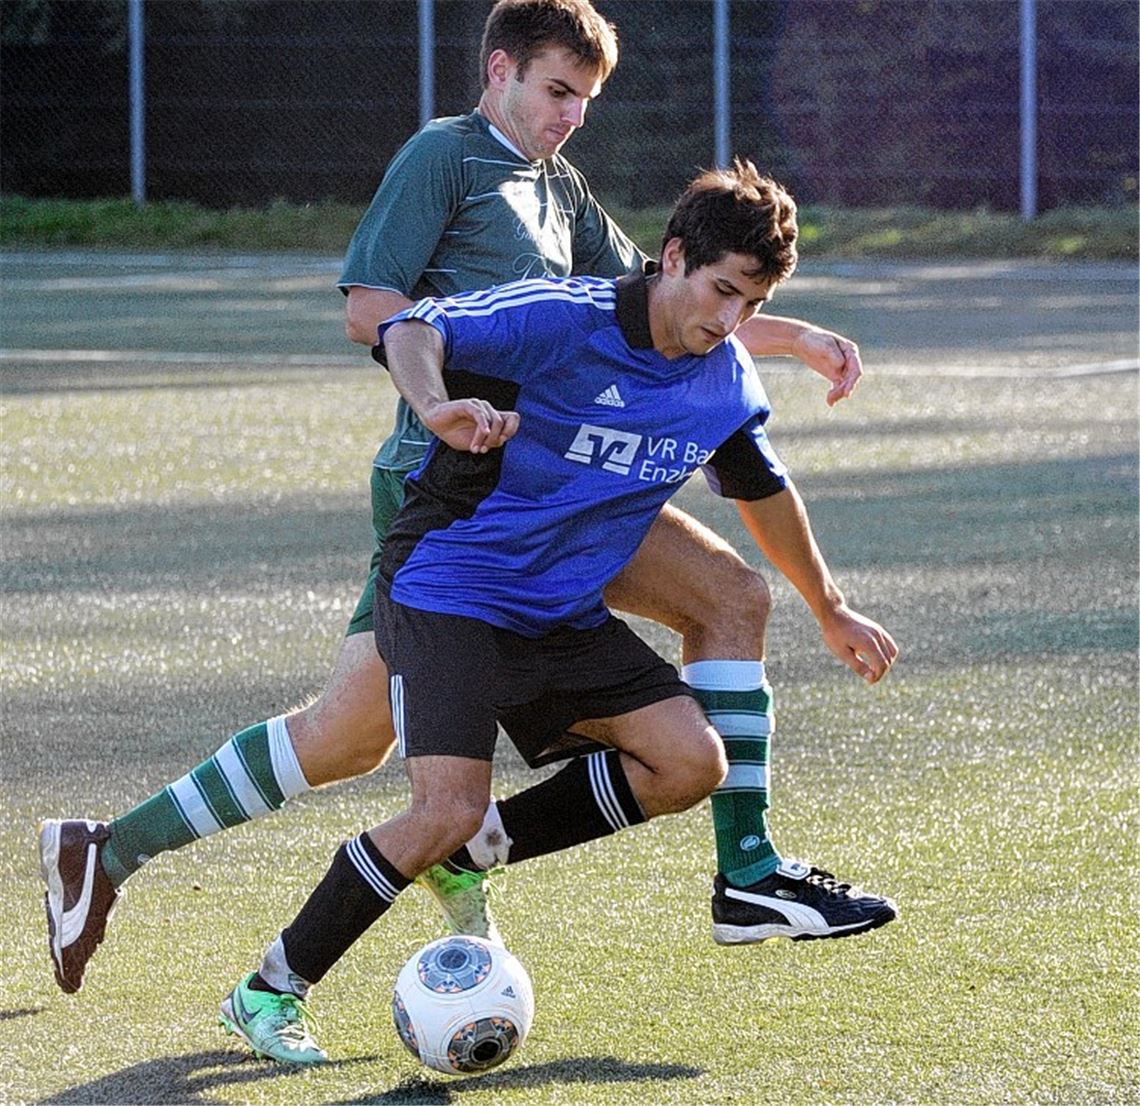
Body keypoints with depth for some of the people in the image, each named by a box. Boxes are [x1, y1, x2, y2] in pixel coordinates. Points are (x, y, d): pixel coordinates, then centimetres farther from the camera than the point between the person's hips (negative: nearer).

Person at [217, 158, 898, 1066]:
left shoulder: (726, 382, 2)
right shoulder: (562, 318, -20)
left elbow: (764, 492, 21)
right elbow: (412, 330, -32)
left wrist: (831, 608, 30)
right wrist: (438, 407, -54)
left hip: (567, 616, 7)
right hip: (449, 590, -7)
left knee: (691, 765, -9)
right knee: (448, 811, -22)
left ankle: (475, 851, 7)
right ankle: (269, 991, -5)